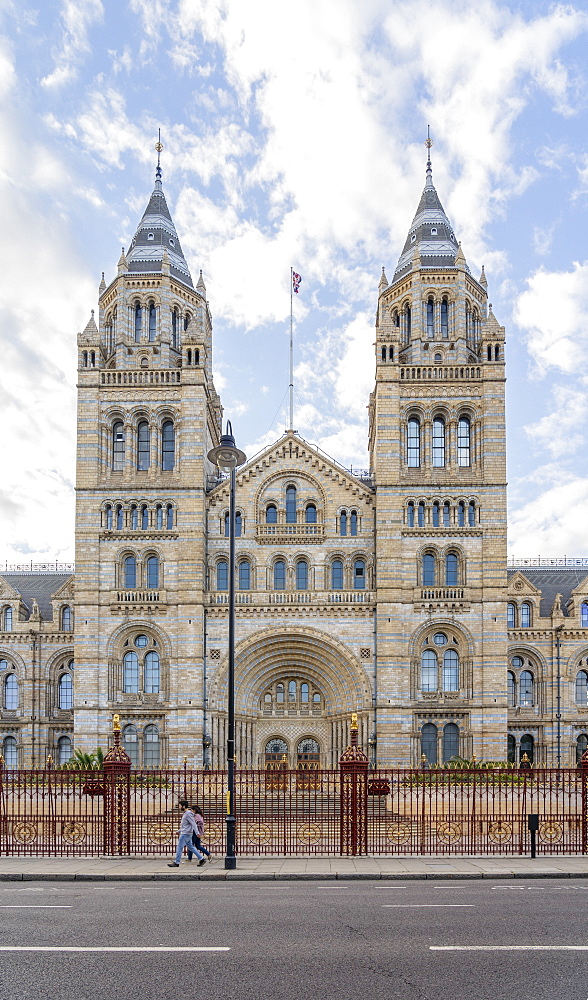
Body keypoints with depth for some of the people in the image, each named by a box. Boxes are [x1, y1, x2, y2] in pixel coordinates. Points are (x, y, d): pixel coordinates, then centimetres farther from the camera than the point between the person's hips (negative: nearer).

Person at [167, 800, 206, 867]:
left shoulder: (188, 814, -16)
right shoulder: (184, 813, 15)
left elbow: (193, 823, -21)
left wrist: (197, 833, -26)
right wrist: (179, 831, 27)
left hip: (186, 834, -10)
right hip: (183, 833, 10)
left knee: (179, 847, -4)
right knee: (190, 847, 11)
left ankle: (176, 863, 2)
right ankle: (202, 859, 12)